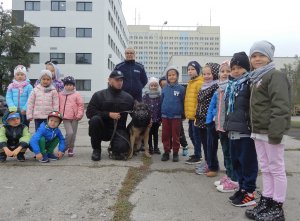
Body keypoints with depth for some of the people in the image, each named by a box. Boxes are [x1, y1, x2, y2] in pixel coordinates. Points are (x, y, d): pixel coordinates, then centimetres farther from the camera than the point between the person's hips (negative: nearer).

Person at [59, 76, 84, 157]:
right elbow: (58, 105, 14)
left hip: (74, 118, 0)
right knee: (69, 132, -16)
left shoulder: (76, 94, 1)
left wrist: (79, 115, -9)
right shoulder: (61, 95, 7)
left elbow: (81, 105, -2)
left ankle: (71, 149, 22)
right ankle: (64, 147, 4)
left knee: (73, 134, 7)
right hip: (65, 118, 0)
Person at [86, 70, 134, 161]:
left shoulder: (128, 97, 7)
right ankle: (96, 149, -11)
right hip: (102, 129, 0)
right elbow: (89, 112, -9)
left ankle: (114, 145, 12)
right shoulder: (99, 95, 0)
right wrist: (109, 114, -18)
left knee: (122, 148, -29)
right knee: (95, 119, -31)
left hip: (119, 129, 0)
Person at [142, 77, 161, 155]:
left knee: (155, 133, 12)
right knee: (149, 133, 9)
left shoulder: (160, 96, 0)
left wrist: (160, 119, -2)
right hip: (148, 119, -1)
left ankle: (156, 147, 23)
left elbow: (161, 108, 0)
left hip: (157, 119, 1)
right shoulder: (145, 96, -4)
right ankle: (150, 147, 20)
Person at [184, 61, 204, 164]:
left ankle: (197, 157, 7)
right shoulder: (190, 82, 17)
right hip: (190, 114, 9)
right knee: (192, 134, 17)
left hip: (196, 114, -9)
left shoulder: (200, 82, -12)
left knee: (196, 135, -2)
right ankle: (197, 153, 30)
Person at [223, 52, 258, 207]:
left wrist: (253, 126, -20)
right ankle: (242, 187, 28)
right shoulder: (231, 85, 19)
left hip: (246, 130, -8)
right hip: (233, 131, 9)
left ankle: (249, 192, 11)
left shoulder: (250, 83, -7)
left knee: (247, 161, 0)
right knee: (236, 161, 15)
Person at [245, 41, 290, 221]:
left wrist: (276, 132, -25)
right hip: (259, 131, 9)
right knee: (266, 169, 14)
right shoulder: (257, 79, 19)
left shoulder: (275, 76, -10)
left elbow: (280, 106, -20)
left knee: (277, 169, 1)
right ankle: (266, 203, 24)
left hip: (271, 132, -9)